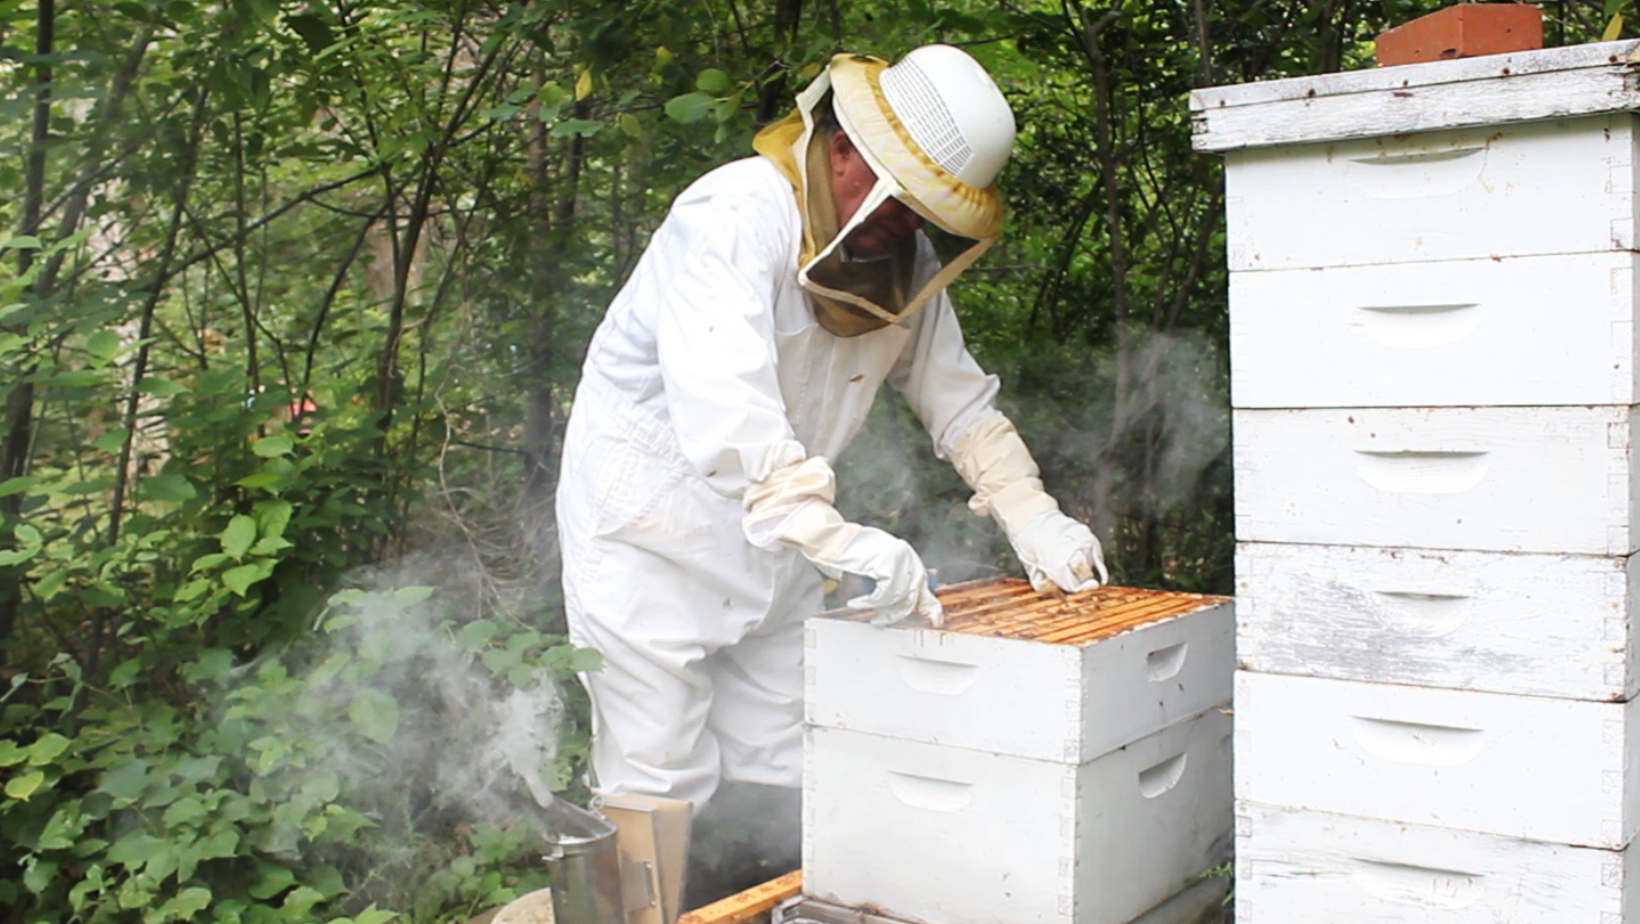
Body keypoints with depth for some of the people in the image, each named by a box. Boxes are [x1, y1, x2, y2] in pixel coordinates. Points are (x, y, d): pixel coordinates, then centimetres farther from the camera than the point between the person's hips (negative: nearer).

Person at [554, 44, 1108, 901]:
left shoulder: (907, 260, -1)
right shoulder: (734, 218, -25)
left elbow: (957, 396, 6)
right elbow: (724, 409, -38)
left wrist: (1032, 515, -7)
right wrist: (839, 540, -45)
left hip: (773, 538, 7)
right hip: (649, 525, -7)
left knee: (778, 782, 11)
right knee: (664, 786, -1)